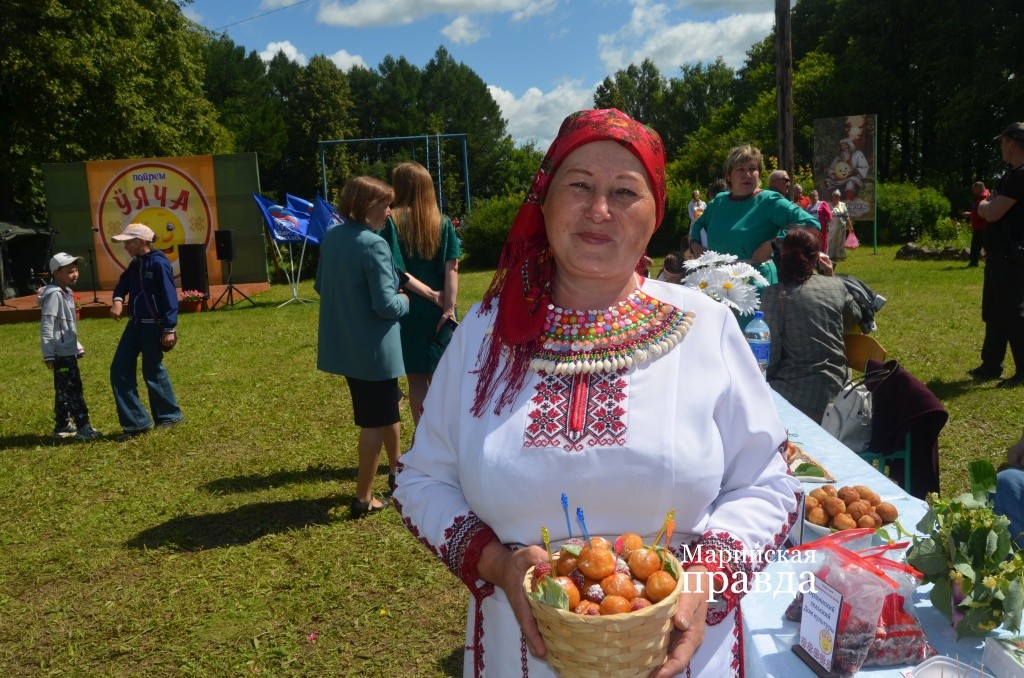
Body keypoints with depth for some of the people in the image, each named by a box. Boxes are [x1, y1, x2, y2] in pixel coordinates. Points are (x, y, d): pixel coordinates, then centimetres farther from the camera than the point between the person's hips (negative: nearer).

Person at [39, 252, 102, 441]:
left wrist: (77, 346, 25)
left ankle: (62, 426, 24)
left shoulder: (66, 293, 14)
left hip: (68, 351, 10)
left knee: (64, 390, 15)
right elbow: (46, 326, -19)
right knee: (74, 389, -9)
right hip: (61, 353, -10)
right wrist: (48, 354, -21)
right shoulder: (54, 295, -16)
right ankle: (83, 427, -6)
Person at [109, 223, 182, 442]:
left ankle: (171, 416, 22)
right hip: (134, 325, 9)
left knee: (153, 372, 2)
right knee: (120, 370, 3)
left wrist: (169, 329, -18)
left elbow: (169, 297, -17)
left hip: (153, 326, -9)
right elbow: (123, 283, 22)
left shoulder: (159, 263, -15)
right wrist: (118, 299, -2)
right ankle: (136, 423, 9)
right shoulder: (135, 264, 10)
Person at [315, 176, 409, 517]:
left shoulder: (332, 236, 3)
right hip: (373, 349, -8)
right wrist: (404, 301, -3)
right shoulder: (373, 244, -21)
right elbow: (386, 305, -23)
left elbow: (320, 285, 14)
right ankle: (363, 499, 16)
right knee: (375, 421, 6)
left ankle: (396, 470, 39)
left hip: (342, 345, 8)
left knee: (390, 404, 25)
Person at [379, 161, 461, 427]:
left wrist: (430, 294, -10)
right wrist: (449, 307, -11)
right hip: (438, 312, 2)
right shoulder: (443, 222, 0)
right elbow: (452, 267, -8)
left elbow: (396, 269, -16)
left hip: (409, 311, -2)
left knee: (416, 378, 10)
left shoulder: (392, 220, -8)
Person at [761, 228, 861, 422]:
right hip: (834, 390, 5)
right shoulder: (837, 286, 3)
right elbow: (854, 319, 24)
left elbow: (771, 351, -11)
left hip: (795, 393, -5)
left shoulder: (774, 294, -11)